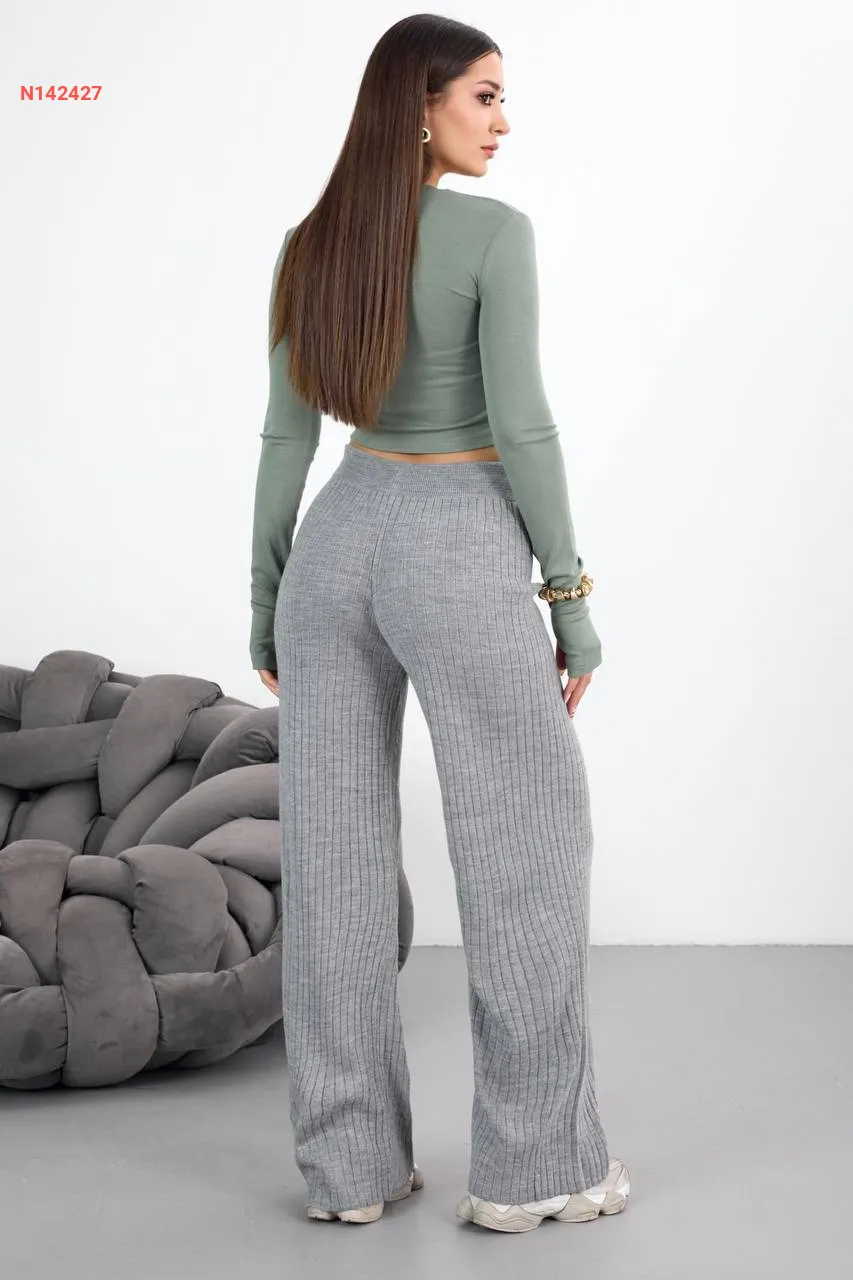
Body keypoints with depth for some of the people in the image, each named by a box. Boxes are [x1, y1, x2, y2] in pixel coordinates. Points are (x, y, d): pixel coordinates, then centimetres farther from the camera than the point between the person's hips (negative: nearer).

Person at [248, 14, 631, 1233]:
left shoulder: (310, 245, 7)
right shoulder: (495, 232, -11)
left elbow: (285, 440, 7)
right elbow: (520, 424, -14)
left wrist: (266, 602, 14)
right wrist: (572, 594, -7)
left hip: (338, 542, 6)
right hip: (461, 553, -6)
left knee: (337, 853, 8)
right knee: (527, 851, 5)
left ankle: (349, 1158, 13)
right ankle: (533, 1165, 9)